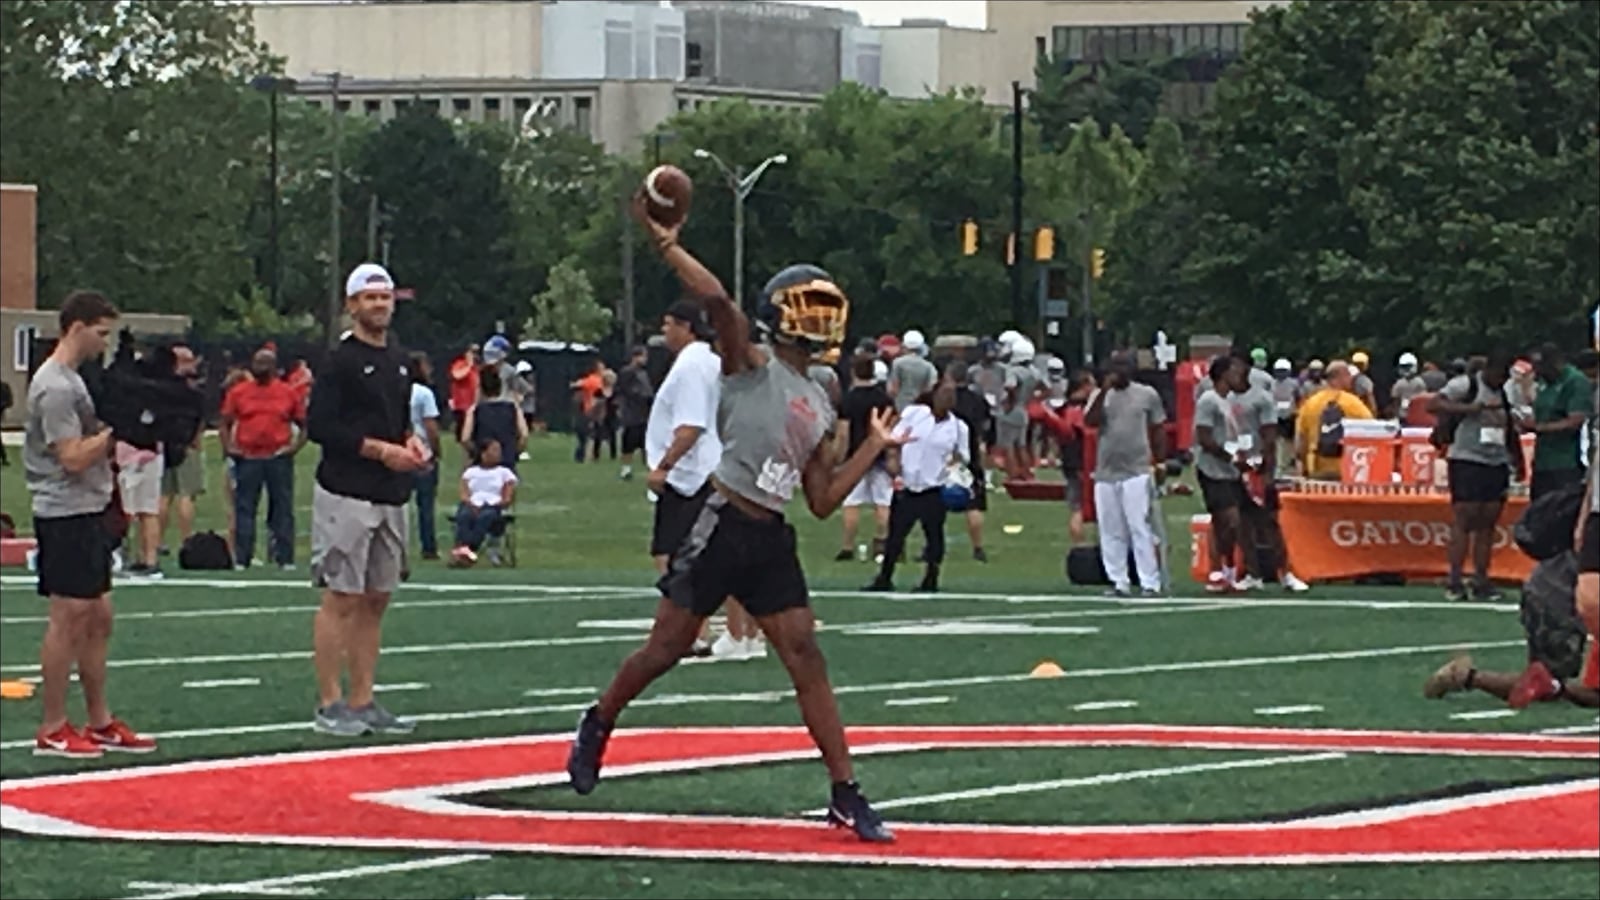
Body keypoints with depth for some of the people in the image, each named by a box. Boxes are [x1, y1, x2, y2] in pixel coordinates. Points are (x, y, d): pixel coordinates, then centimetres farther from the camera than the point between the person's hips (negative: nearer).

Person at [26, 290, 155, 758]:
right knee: (68, 618, -8)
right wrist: (118, 430, -16)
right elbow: (74, 458, -20)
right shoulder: (55, 387, -15)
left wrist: (117, 439, 9)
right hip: (65, 513, -10)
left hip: (88, 512, 10)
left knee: (97, 619, 12)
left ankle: (99, 723, 19)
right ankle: (52, 731, -3)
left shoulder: (71, 381, 17)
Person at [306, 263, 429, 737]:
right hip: (346, 496, -8)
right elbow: (320, 425, -15)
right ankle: (329, 704, -3)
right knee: (340, 600, -6)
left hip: (390, 497, 8)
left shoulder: (399, 361, 16)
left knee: (377, 600, 9)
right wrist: (381, 450, -16)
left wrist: (411, 442, 5)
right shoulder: (340, 360, -8)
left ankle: (362, 702, 14)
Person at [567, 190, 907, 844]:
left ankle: (846, 796, -2)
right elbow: (717, 301, -21)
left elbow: (822, 501, 18)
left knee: (806, 660, -1)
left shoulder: (819, 408, 17)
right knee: (667, 647, 3)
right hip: (726, 526, -6)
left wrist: (874, 448, 17)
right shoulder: (752, 366, -2)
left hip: (772, 543, 6)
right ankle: (598, 727, 29)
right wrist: (665, 245, -26)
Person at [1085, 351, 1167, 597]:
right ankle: (1118, 582, 10)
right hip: (1106, 473, 3)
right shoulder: (1102, 396, 9)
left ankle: (1150, 583, -10)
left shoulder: (1147, 394, 4)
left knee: (1140, 528, -10)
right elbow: (1090, 421, -9)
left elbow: (1158, 430, 8)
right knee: (1111, 532, 4)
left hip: (1137, 472, -3)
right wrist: (1104, 390, -15)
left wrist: (1160, 462, 1)